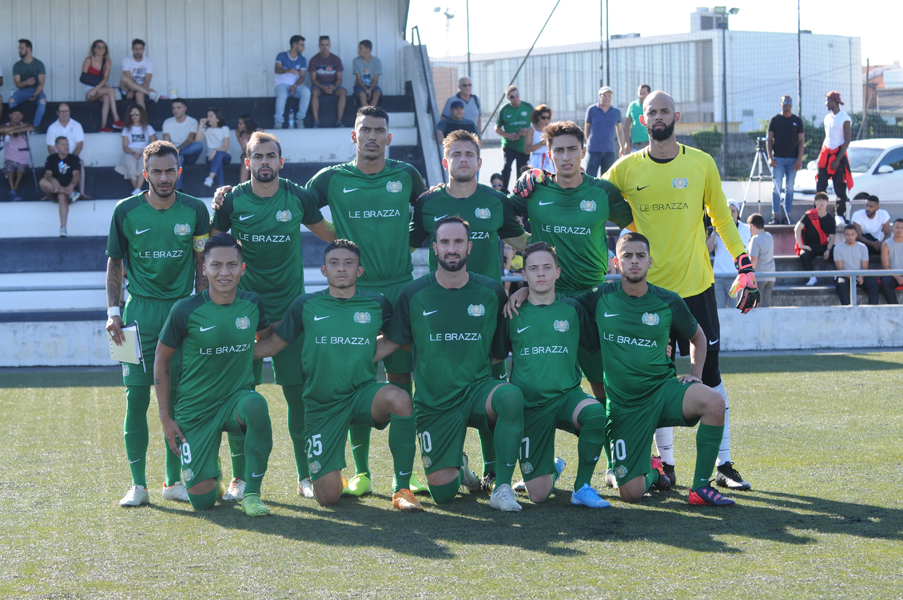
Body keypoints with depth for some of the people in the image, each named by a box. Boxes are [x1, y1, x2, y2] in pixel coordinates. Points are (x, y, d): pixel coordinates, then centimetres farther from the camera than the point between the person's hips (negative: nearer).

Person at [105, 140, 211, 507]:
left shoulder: (195, 211, 1)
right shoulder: (126, 212, 0)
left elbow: (203, 266, 8)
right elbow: (115, 264, 7)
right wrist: (113, 312, -3)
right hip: (140, 309, -1)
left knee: (178, 397, 1)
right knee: (136, 396, -5)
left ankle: (174, 480, 11)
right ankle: (138, 483, 0)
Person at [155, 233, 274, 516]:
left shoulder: (252, 304, -3)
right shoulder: (186, 311, -14)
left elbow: (267, 338, 21)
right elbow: (161, 360, -1)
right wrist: (165, 418, -3)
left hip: (237, 397, 1)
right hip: (195, 410, -1)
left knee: (256, 405, -37)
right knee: (202, 501, -6)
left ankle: (251, 493, -20)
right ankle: (213, 474, 34)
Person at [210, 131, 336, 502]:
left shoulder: (297, 198, 1)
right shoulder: (232, 200, -1)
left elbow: (329, 234, 17)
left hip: (289, 307, 1)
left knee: (299, 394, -1)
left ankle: (306, 476, 10)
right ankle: (240, 476, 9)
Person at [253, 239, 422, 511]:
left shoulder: (377, 304, 3)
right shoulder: (306, 305, 0)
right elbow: (271, 346, 10)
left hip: (362, 394, 0)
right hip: (321, 405, 0)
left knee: (400, 399, -36)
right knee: (328, 498, -9)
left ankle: (401, 489, -22)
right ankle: (331, 476, 32)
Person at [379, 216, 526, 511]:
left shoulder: (491, 292, 0)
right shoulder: (414, 294, -2)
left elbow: (500, 351, 11)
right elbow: (390, 343, 6)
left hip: (477, 389, 0)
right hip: (434, 403, 0)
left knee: (511, 396, -37)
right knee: (442, 493, -6)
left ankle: (502, 488, -25)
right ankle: (458, 465, 33)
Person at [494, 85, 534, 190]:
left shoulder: (528, 107, 2)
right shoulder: (504, 110, -1)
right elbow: (497, 128, 5)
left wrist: (528, 130, -13)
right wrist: (508, 135, -13)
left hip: (524, 145, 2)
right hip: (508, 145, -2)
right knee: (506, 167, -21)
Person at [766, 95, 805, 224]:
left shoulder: (797, 121, 8)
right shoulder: (775, 120, 6)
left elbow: (801, 141, 6)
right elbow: (769, 140, 5)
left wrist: (799, 159, -4)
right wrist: (770, 157, -6)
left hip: (792, 159, 1)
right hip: (778, 159, -1)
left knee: (789, 188, 2)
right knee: (777, 187, -5)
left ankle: (787, 216, 5)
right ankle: (776, 215, -4)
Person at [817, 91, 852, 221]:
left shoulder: (844, 118, -9)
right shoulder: (827, 118, 14)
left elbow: (847, 140, -12)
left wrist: (838, 159, -17)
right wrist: (821, 155, 12)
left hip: (838, 156, -7)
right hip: (825, 155, 7)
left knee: (840, 188, -4)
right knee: (820, 186, 2)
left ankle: (840, 215, 1)